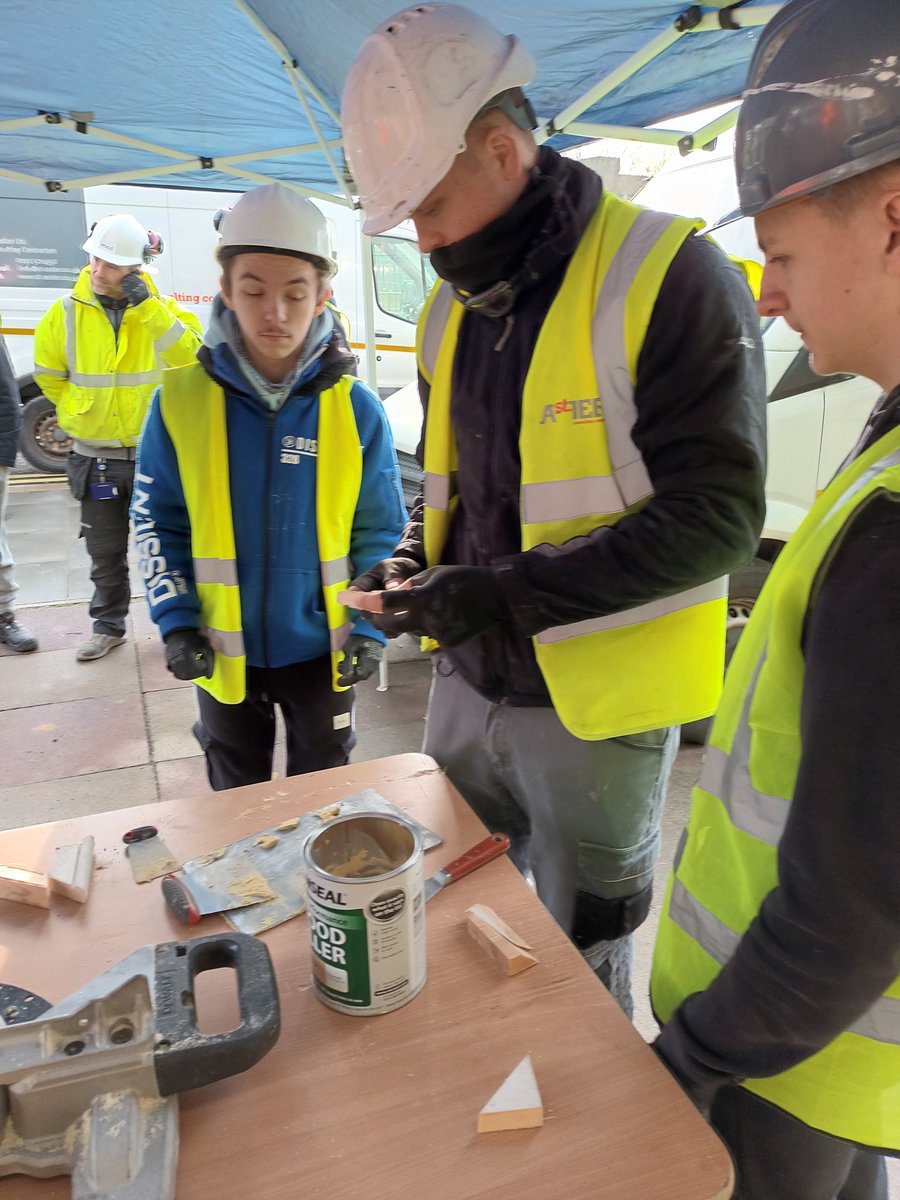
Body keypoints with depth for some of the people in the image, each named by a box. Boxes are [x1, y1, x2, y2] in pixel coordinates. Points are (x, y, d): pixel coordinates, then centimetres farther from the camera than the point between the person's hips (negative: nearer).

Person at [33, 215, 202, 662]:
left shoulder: (161, 307, -5)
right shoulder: (67, 312, -3)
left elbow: (189, 356, -23)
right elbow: (48, 372, 10)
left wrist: (148, 306, -27)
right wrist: (78, 411, 11)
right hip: (96, 456, 2)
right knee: (106, 551, 12)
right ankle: (108, 626, 28)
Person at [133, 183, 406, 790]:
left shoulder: (357, 410, -9)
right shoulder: (181, 399, -8)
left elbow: (380, 531, -3)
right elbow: (158, 521, 0)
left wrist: (369, 627, -10)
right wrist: (176, 621, -8)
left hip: (323, 650, 0)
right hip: (223, 654, 1)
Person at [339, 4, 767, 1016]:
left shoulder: (669, 277, -15)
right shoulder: (453, 308, 8)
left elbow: (714, 515, -20)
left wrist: (506, 593, -25)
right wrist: (410, 562, -1)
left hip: (594, 706, -7)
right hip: (468, 683, 7)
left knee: (580, 972, 14)